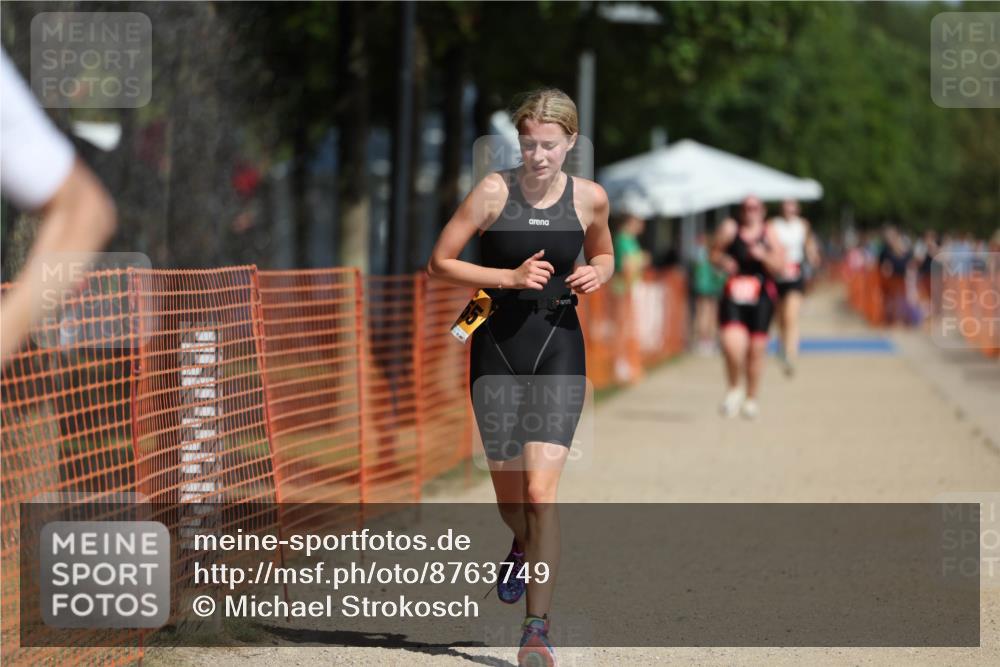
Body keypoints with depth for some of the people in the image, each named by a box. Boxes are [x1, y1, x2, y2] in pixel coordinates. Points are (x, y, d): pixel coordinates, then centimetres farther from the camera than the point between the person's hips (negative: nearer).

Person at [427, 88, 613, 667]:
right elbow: (440, 263, -5)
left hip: (559, 349, -1)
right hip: (498, 347, 1)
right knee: (509, 496, 12)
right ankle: (524, 550, 49)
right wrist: (510, 277, -16)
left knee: (541, 492, -14)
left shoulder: (590, 198, -2)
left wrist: (597, 274, -4)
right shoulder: (494, 191, -8)